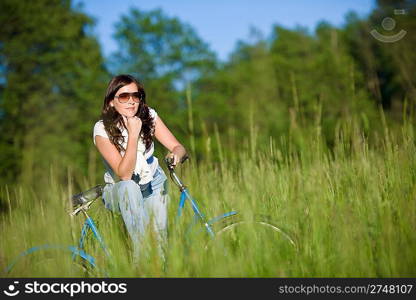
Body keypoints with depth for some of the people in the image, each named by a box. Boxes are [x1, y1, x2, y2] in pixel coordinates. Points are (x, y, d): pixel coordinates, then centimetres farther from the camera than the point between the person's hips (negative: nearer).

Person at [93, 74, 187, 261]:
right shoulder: (102, 129, -21)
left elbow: (177, 147, -12)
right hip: (120, 192, -3)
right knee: (129, 188, -37)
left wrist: (176, 155, -36)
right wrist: (133, 134, -34)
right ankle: (140, 255, -34)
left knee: (160, 234, -16)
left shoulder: (149, 117, -10)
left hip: (153, 184, 4)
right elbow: (124, 174, -27)